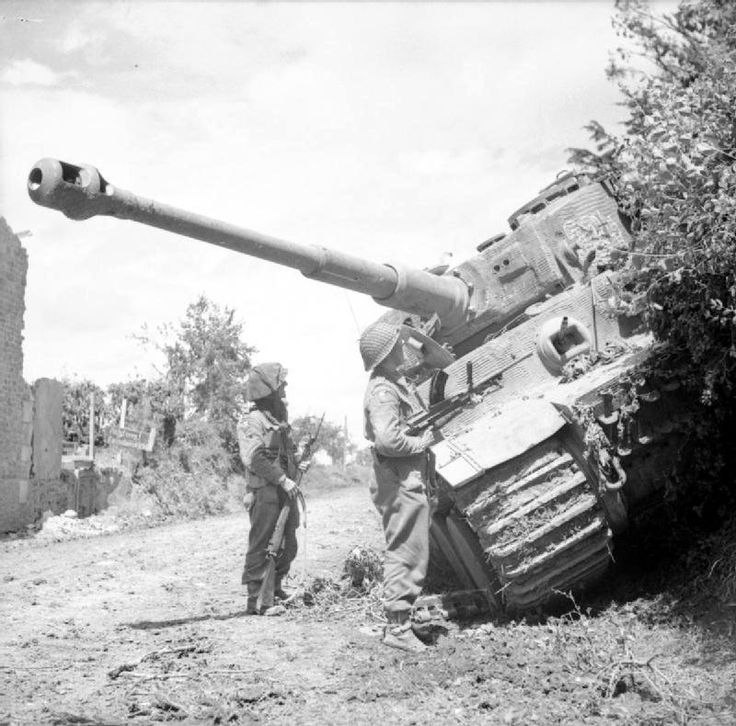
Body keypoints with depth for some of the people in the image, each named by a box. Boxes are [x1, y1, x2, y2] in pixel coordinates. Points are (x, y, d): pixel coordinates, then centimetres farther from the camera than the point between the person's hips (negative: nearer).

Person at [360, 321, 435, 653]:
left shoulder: (395, 383, 14)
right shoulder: (383, 391, -18)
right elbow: (387, 440, -28)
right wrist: (423, 441, -14)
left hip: (408, 481, 11)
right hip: (402, 483, -11)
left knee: (404, 553, 16)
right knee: (407, 554, -4)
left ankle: (396, 621, 25)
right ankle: (397, 627, 3)